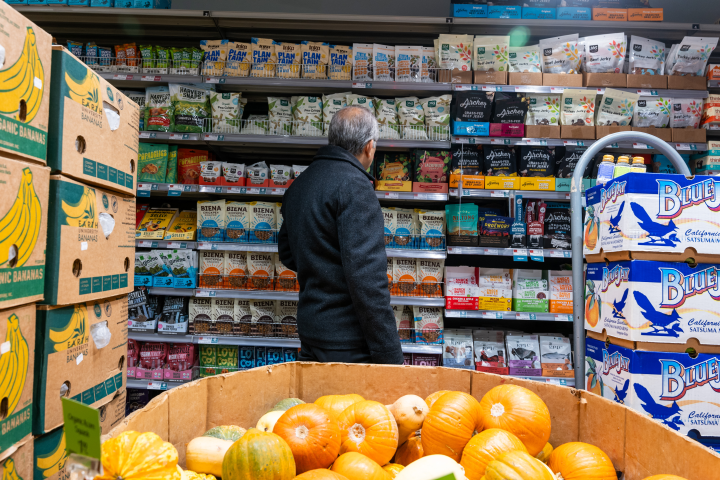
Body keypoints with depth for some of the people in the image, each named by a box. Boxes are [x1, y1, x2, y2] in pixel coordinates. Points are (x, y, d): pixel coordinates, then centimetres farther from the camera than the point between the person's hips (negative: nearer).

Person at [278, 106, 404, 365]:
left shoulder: (298, 184, 11)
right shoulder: (355, 186, -17)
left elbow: (287, 254, 21)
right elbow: (366, 276, -24)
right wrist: (390, 356, -20)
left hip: (309, 329, 9)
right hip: (347, 342, -8)